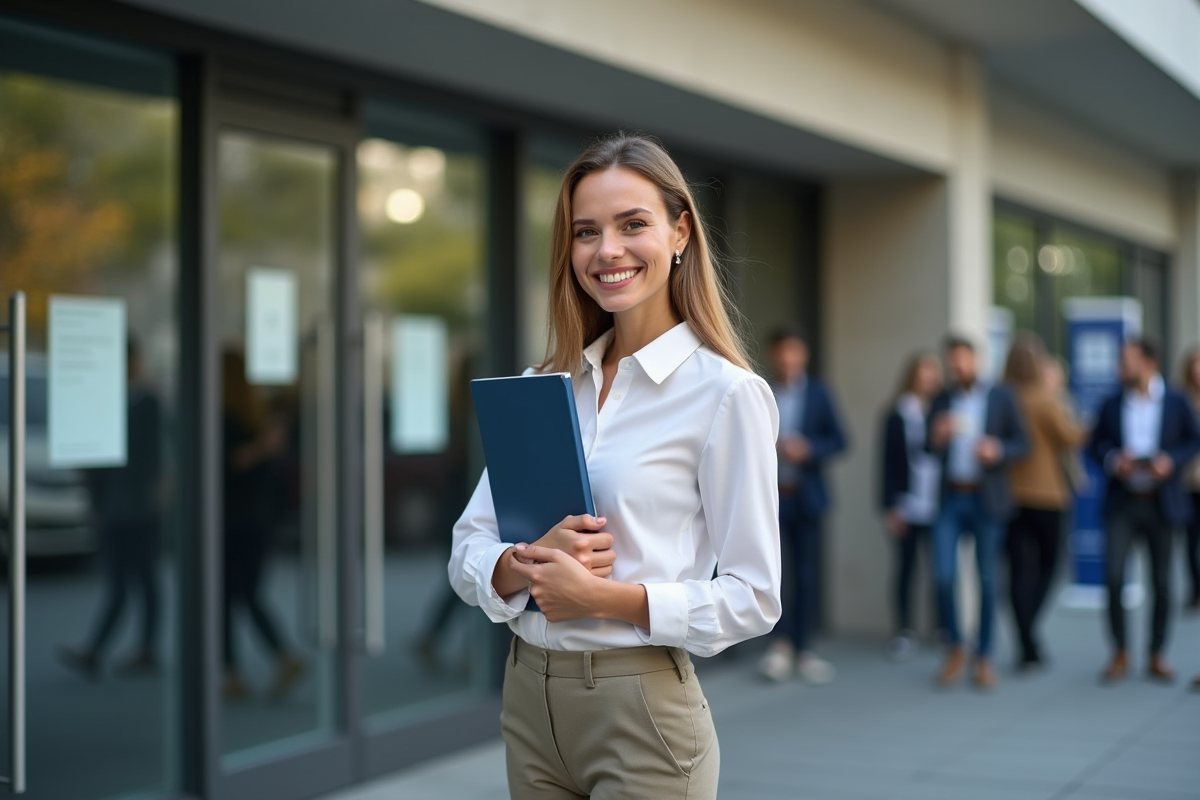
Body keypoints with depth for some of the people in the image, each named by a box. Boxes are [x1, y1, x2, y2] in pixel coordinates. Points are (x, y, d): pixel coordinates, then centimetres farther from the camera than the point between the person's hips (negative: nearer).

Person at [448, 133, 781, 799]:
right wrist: (530, 563, -16)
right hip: (529, 698, 5)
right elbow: (469, 551, 5)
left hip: (641, 709, -5)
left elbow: (753, 598, -10)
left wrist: (604, 596, -20)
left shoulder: (727, 393, -9)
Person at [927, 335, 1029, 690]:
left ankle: (983, 659, 14)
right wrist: (938, 437, -15)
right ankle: (955, 649, 12)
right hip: (950, 499, 2)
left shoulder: (1001, 397, 1)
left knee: (987, 580, 3)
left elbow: (1023, 444, 2)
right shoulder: (942, 400, 8)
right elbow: (929, 451, 7)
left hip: (987, 500, -2)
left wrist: (998, 450, -19)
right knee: (943, 575, -8)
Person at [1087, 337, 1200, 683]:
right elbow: (1095, 444, 9)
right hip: (1121, 502, 0)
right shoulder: (1111, 405, 4)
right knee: (1114, 577, -11)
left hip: (1161, 502, 0)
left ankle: (1156, 657, 19)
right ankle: (1120, 655, 5)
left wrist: (1171, 460, -12)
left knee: (1162, 583, 5)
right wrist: (1112, 460, -11)